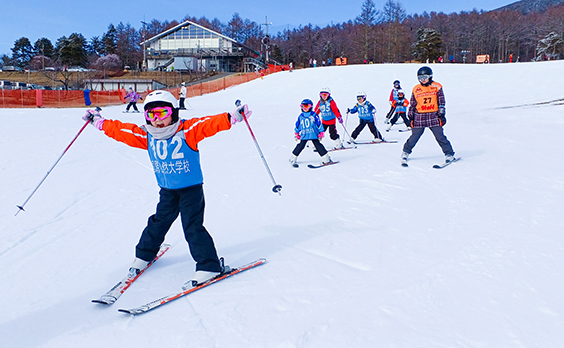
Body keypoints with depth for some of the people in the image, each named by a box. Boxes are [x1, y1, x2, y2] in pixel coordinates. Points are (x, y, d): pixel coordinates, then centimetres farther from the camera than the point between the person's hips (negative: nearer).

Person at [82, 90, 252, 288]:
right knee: (159, 222, 15)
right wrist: (99, 122, 16)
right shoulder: (147, 137, 0)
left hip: (191, 189, -5)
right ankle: (144, 254, 39)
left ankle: (209, 266, 1)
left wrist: (233, 117, -38)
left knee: (192, 227, -9)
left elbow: (210, 124, -25)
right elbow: (120, 131, 10)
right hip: (167, 191, 5)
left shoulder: (187, 131, -14)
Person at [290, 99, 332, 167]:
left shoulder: (314, 115, -2)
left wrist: (321, 133, -1)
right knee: (300, 146, 1)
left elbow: (319, 124, 1)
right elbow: (297, 125, 18)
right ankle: (293, 159, 14)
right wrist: (296, 134, 21)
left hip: (314, 135, -2)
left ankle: (326, 159, 2)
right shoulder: (301, 116, 7)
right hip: (304, 135, 2)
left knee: (318, 145, -3)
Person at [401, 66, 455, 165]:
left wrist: (442, 113, 1)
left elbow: (441, 102, 6)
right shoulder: (416, 89, 7)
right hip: (419, 117, 1)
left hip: (433, 116, -1)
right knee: (414, 136, 4)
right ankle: (406, 152, 22)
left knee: (440, 136, -2)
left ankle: (449, 154, 9)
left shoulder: (437, 87, 3)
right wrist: (410, 115, 10)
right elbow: (412, 104, 13)